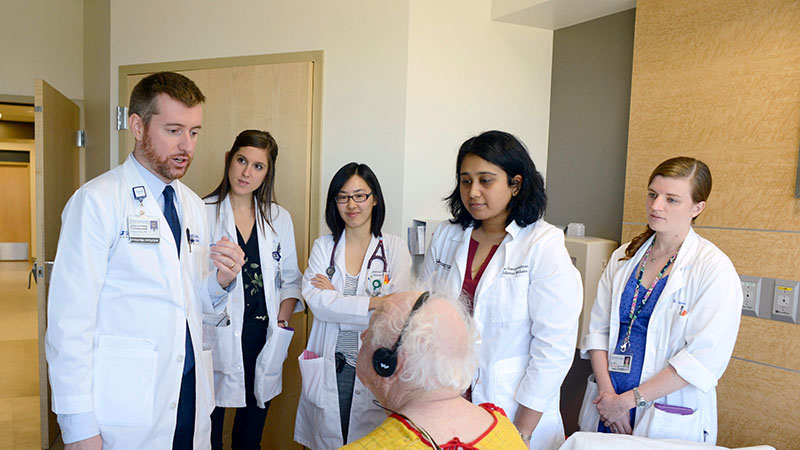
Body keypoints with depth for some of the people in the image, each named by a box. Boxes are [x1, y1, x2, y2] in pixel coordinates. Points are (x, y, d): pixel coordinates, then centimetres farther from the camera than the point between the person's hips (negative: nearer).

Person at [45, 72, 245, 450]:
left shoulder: (192, 205, 10)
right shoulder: (96, 201, -10)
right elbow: (69, 321, -13)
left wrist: (222, 280, -7)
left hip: (190, 390, 6)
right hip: (126, 407, -6)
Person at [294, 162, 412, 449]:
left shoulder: (394, 248, 0)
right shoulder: (323, 247, 4)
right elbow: (317, 302, -12)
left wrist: (336, 298, -11)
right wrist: (374, 302, -20)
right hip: (330, 369, 1)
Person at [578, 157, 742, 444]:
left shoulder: (714, 268, -10)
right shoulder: (623, 257, 5)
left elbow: (705, 357, -16)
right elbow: (598, 327, 2)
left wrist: (629, 400, -16)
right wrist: (607, 392, -11)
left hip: (669, 420, -4)